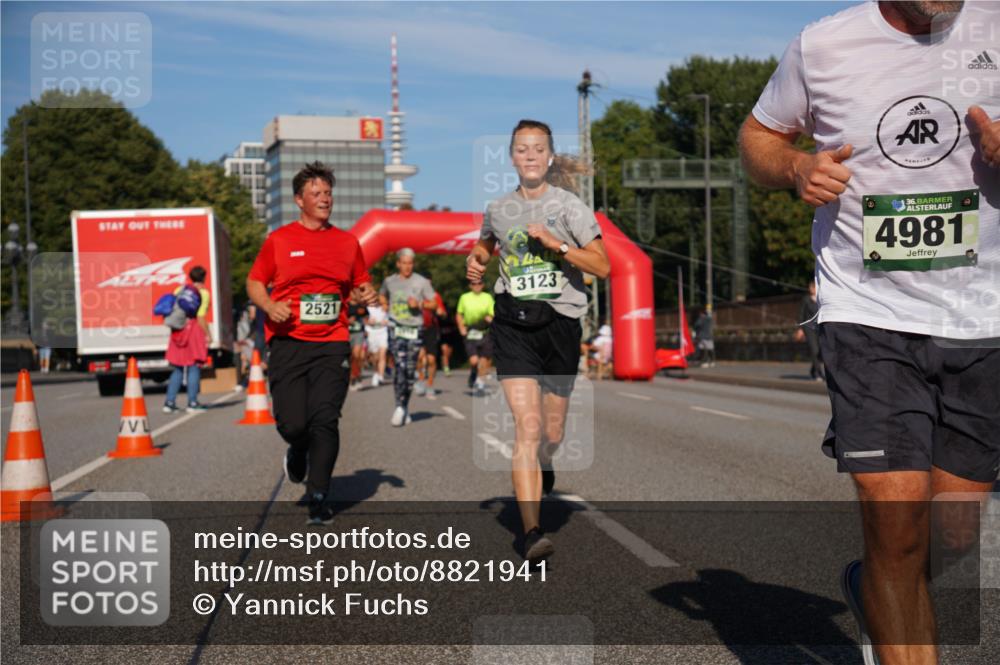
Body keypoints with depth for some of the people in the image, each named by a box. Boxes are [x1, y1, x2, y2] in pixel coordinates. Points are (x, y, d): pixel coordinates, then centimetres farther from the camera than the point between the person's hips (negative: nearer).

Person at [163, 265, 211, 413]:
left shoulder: (179, 290, 11)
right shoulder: (203, 293, -5)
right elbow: (201, 317, -13)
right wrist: (208, 334, -6)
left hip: (178, 331, 5)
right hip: (195, 330, -5)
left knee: (178, 368, 12)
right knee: (194, 367, 1)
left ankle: (169, 402, 9)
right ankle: (192, 403, 0)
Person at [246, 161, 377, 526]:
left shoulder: (347, 242, 12)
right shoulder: (279, 240, 5)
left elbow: (361, 284, 22)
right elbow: (254, 282, 10)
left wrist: (366, 295, -1)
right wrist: (269, 306, -10)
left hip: (332, 344, 1)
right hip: (288, 343, -1)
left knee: (325, 420, -8)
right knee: (291, 423, -6)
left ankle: (318, 496, 5)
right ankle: (298, 452, 32)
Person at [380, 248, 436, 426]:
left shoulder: (422, 282, 3)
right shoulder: (389, 281, 9)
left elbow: (434, 303, 5)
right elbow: (382, 296, 29)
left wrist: (419, 304, -12)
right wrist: (385, 308, 11)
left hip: (414, 330, 1)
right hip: (396, 328, 0)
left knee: (410, 370, 4)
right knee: (400, 365, -17)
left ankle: (405, 406, 20)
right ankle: (399, 406, -16)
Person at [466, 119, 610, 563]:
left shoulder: (569, 207, -1)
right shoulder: (498, 210, 8)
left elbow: (602, 266, -8)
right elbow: (485, 244, 30)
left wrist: (555, 243, -18)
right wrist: (475, 260, 8)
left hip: (560, 322, 0)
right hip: (513, 324, 0)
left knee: (552, 433, 11)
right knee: (527, 425, -15)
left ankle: (543, 468, 50)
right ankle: (531, 533, -18)